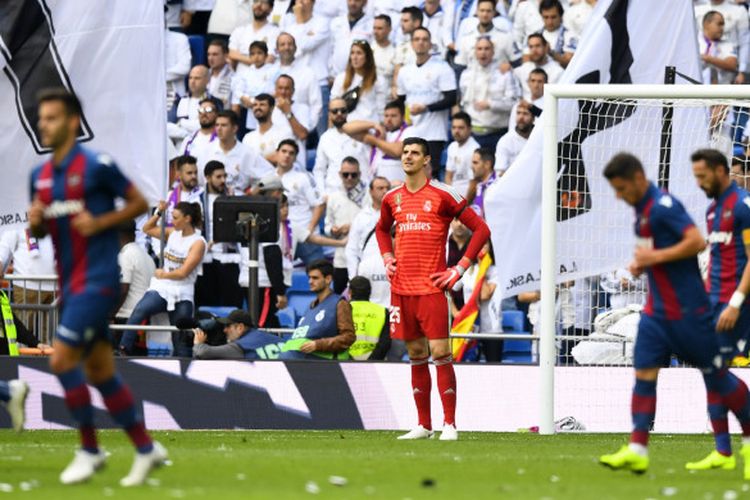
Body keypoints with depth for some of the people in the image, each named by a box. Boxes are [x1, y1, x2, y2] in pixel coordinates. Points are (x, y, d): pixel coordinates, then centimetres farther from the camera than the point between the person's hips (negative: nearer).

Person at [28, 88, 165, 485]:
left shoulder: (97, 166, -11)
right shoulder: (40, 176, 10)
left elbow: (139, 203, -4)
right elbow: (38, 232, 19)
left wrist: (100, 222, -17)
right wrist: (35, 223, -4)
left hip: (97, 280, -8)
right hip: (70, 284, 8)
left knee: (62, 359, -14)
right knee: (100, 371, 9)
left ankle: (89, 449, -2)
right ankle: (146, 449, 18)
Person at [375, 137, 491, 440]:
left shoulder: (442, 195, -4)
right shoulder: (392, 198, 12)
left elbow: (481, 229, -2)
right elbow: (382, 229, 33)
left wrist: (460, 269, -7)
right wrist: (387, 258, 14)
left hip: (431, 287, -5)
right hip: (401, 287, 5)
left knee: (440, 354, -9)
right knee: (416, 356, 9)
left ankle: (449, 425, -7)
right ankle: (423, 425, 13)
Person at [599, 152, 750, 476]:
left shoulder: (663, 206, -18)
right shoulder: (642, 210, 11)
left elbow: (697, 242, -25)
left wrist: (655, 257, -21)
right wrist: (641, 264, 7)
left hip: (687, 309, -9)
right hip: (658, 309, 9)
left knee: (715, 373, 1)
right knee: (644, 373, -1)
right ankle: (637, 450, -3)